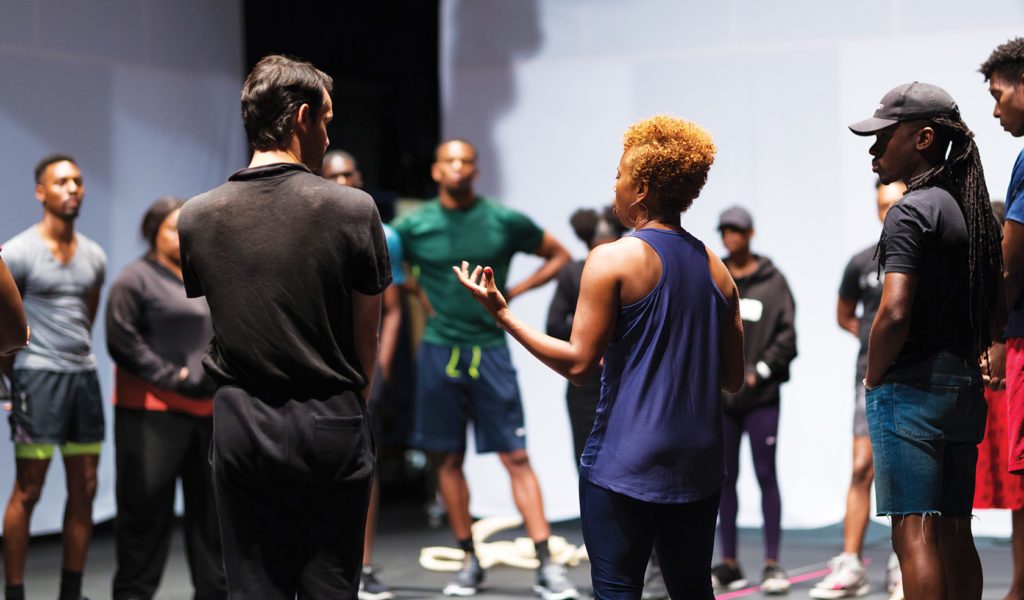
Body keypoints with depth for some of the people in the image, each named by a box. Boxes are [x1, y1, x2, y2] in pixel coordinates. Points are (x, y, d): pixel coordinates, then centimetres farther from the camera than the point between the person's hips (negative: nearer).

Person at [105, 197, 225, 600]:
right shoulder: (136, 279, -3)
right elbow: (123, 342, -11)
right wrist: (173, 377, -13)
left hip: (208, 409, 6)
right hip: (153, 412, -6)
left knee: (211, 504, 10)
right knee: (147, 505, -4)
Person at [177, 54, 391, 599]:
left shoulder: (196, 217, -1)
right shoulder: (353, 210, -8)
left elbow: (198, 322, 7)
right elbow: (367, 336, 0)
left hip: (242, 430, 2)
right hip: (331, 429, -2)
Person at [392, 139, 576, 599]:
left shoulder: (505, 222, 0)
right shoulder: (414, 226, 1)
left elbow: (559, 256, 12)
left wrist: (514, 291, 0)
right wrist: (419, 296, 2)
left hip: (489, 349, -1)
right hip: (439, 351, 1)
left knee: (516, 457, -6)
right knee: (448, 460, 6)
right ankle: (470, 562, 18)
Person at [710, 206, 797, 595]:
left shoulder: (772, 281, 1)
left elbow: (786, 335, -3)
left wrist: (759, 371, -10)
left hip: (760, 396, -3)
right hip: (719, 394, 3)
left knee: (766, 476, 0)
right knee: (725, 479, 7)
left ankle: (772, 564, 4)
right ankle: (729, 565, 13)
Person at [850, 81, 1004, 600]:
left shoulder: (911, 211, -12)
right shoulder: (975, 210, 14)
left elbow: (895, 312, -22)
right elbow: (996, 319, 19)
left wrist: (873, 378, -9)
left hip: (910, 387, -9)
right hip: (965, 386, 9)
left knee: (914, 534, -8)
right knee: (954, 534, 12)